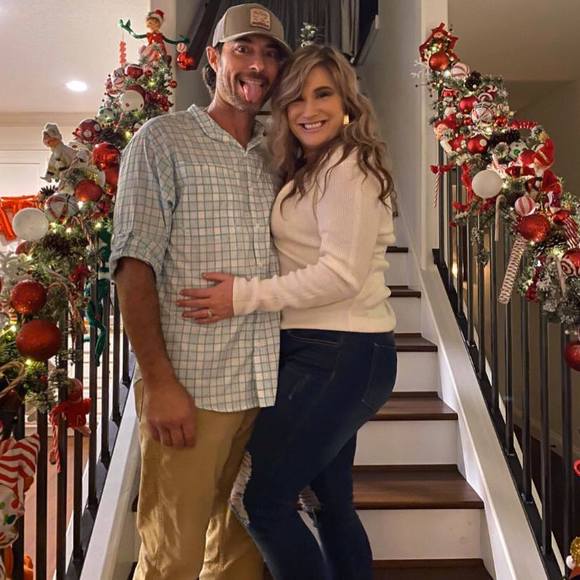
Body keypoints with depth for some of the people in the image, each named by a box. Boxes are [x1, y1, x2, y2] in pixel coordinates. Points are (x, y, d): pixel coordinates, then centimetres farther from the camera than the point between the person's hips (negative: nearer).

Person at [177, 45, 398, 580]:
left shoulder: (349, 168, -10)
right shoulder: (310, 174, 19)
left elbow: (341, 274, -21)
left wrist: (246, 295, -21)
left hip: (341, 355, -10)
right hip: (327, 353, 10)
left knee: (261, 498, -5)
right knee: (330, 501, 18)